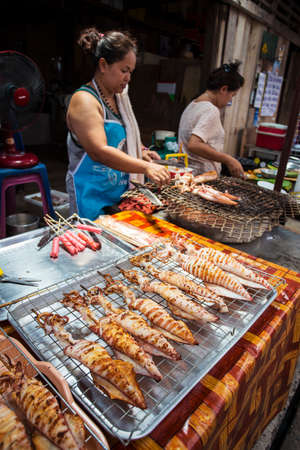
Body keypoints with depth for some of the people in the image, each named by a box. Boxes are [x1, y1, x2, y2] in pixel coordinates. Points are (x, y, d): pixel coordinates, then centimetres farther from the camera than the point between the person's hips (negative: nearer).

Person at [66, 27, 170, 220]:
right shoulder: (84, 100, -13)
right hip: (93, 195, -8)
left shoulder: (118, 97, 14)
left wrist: (140, 152, 7)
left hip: (121, 191, 8)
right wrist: (145, 167, -33)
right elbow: (99, 151, -26)